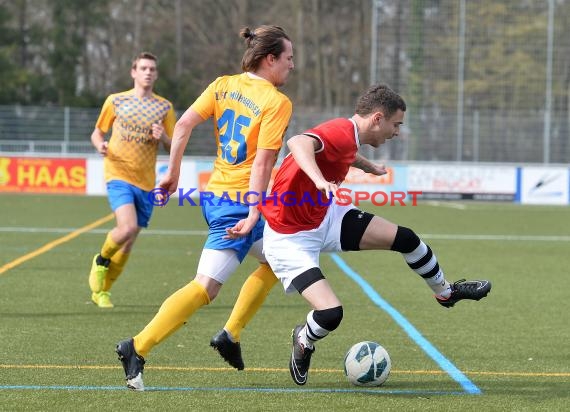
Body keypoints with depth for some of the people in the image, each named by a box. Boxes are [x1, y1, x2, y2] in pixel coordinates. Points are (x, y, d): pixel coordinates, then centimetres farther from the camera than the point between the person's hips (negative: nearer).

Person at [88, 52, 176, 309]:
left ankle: (102, 290, 25)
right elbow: (97, 132, 15)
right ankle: (101, 260, 5)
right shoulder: (116, 101, 5)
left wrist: (163, 138, -13)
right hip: (119, 175, -3)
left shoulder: (164, 107, 8)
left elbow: (174, 149, 9)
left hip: (145, 182, 3)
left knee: (128, 245, 7)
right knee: (127, 228, -25)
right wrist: (100, 145, -8)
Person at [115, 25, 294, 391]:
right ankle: (138, 348, -18)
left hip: (217, 193, 9)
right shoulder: (278, 102, -11)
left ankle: (230, 335, 20)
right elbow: (263, 161, -17)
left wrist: (173, 172, 9)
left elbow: (184, 124, 1)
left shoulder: (224, 85, 7)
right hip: (239, 202, -9)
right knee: (206, 287, -12)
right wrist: (254, 212, -19)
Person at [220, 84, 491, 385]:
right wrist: (321, 182, -64)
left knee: (405, 239, 8)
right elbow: (298, 143, -48)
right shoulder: (341, 132, -27)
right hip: (289, 237, -9)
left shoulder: (349, 137, 2)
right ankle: (303, 342, 15)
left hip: (326, 216, 9)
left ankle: (445, 292, 37)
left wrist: (369, 166, 47)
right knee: (331, 313, -22)